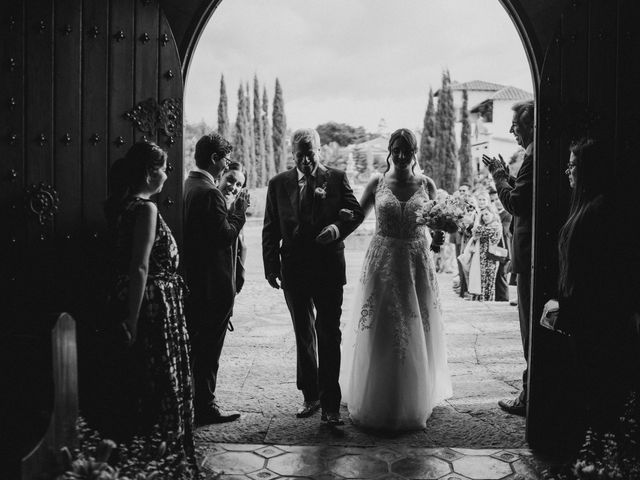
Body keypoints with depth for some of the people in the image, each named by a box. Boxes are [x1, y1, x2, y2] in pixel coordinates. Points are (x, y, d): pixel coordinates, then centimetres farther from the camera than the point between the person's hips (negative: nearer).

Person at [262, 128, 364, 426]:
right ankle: (310, 397, 25)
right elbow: (270, 229, 7)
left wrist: (338, 226, -24)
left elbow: (356, 211, -3)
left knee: (329, 336, -3)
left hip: (329, 269, -2)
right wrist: (271, 267, -1)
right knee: (303, 336, 12)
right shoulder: (278, 184, 7)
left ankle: (330, 404, 2)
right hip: (294, 271, 2)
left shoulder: (336, 178, 3)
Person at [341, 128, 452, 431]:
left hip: (417, 263, 1)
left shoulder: (426, 185, 3)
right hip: (383, 261, 0)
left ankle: (414, 404, 22)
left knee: (415, 333, 6)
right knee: (378, 333, 3)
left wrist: (437, 237, -10)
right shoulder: (377, 184, 2)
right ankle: (374, 404, 17)